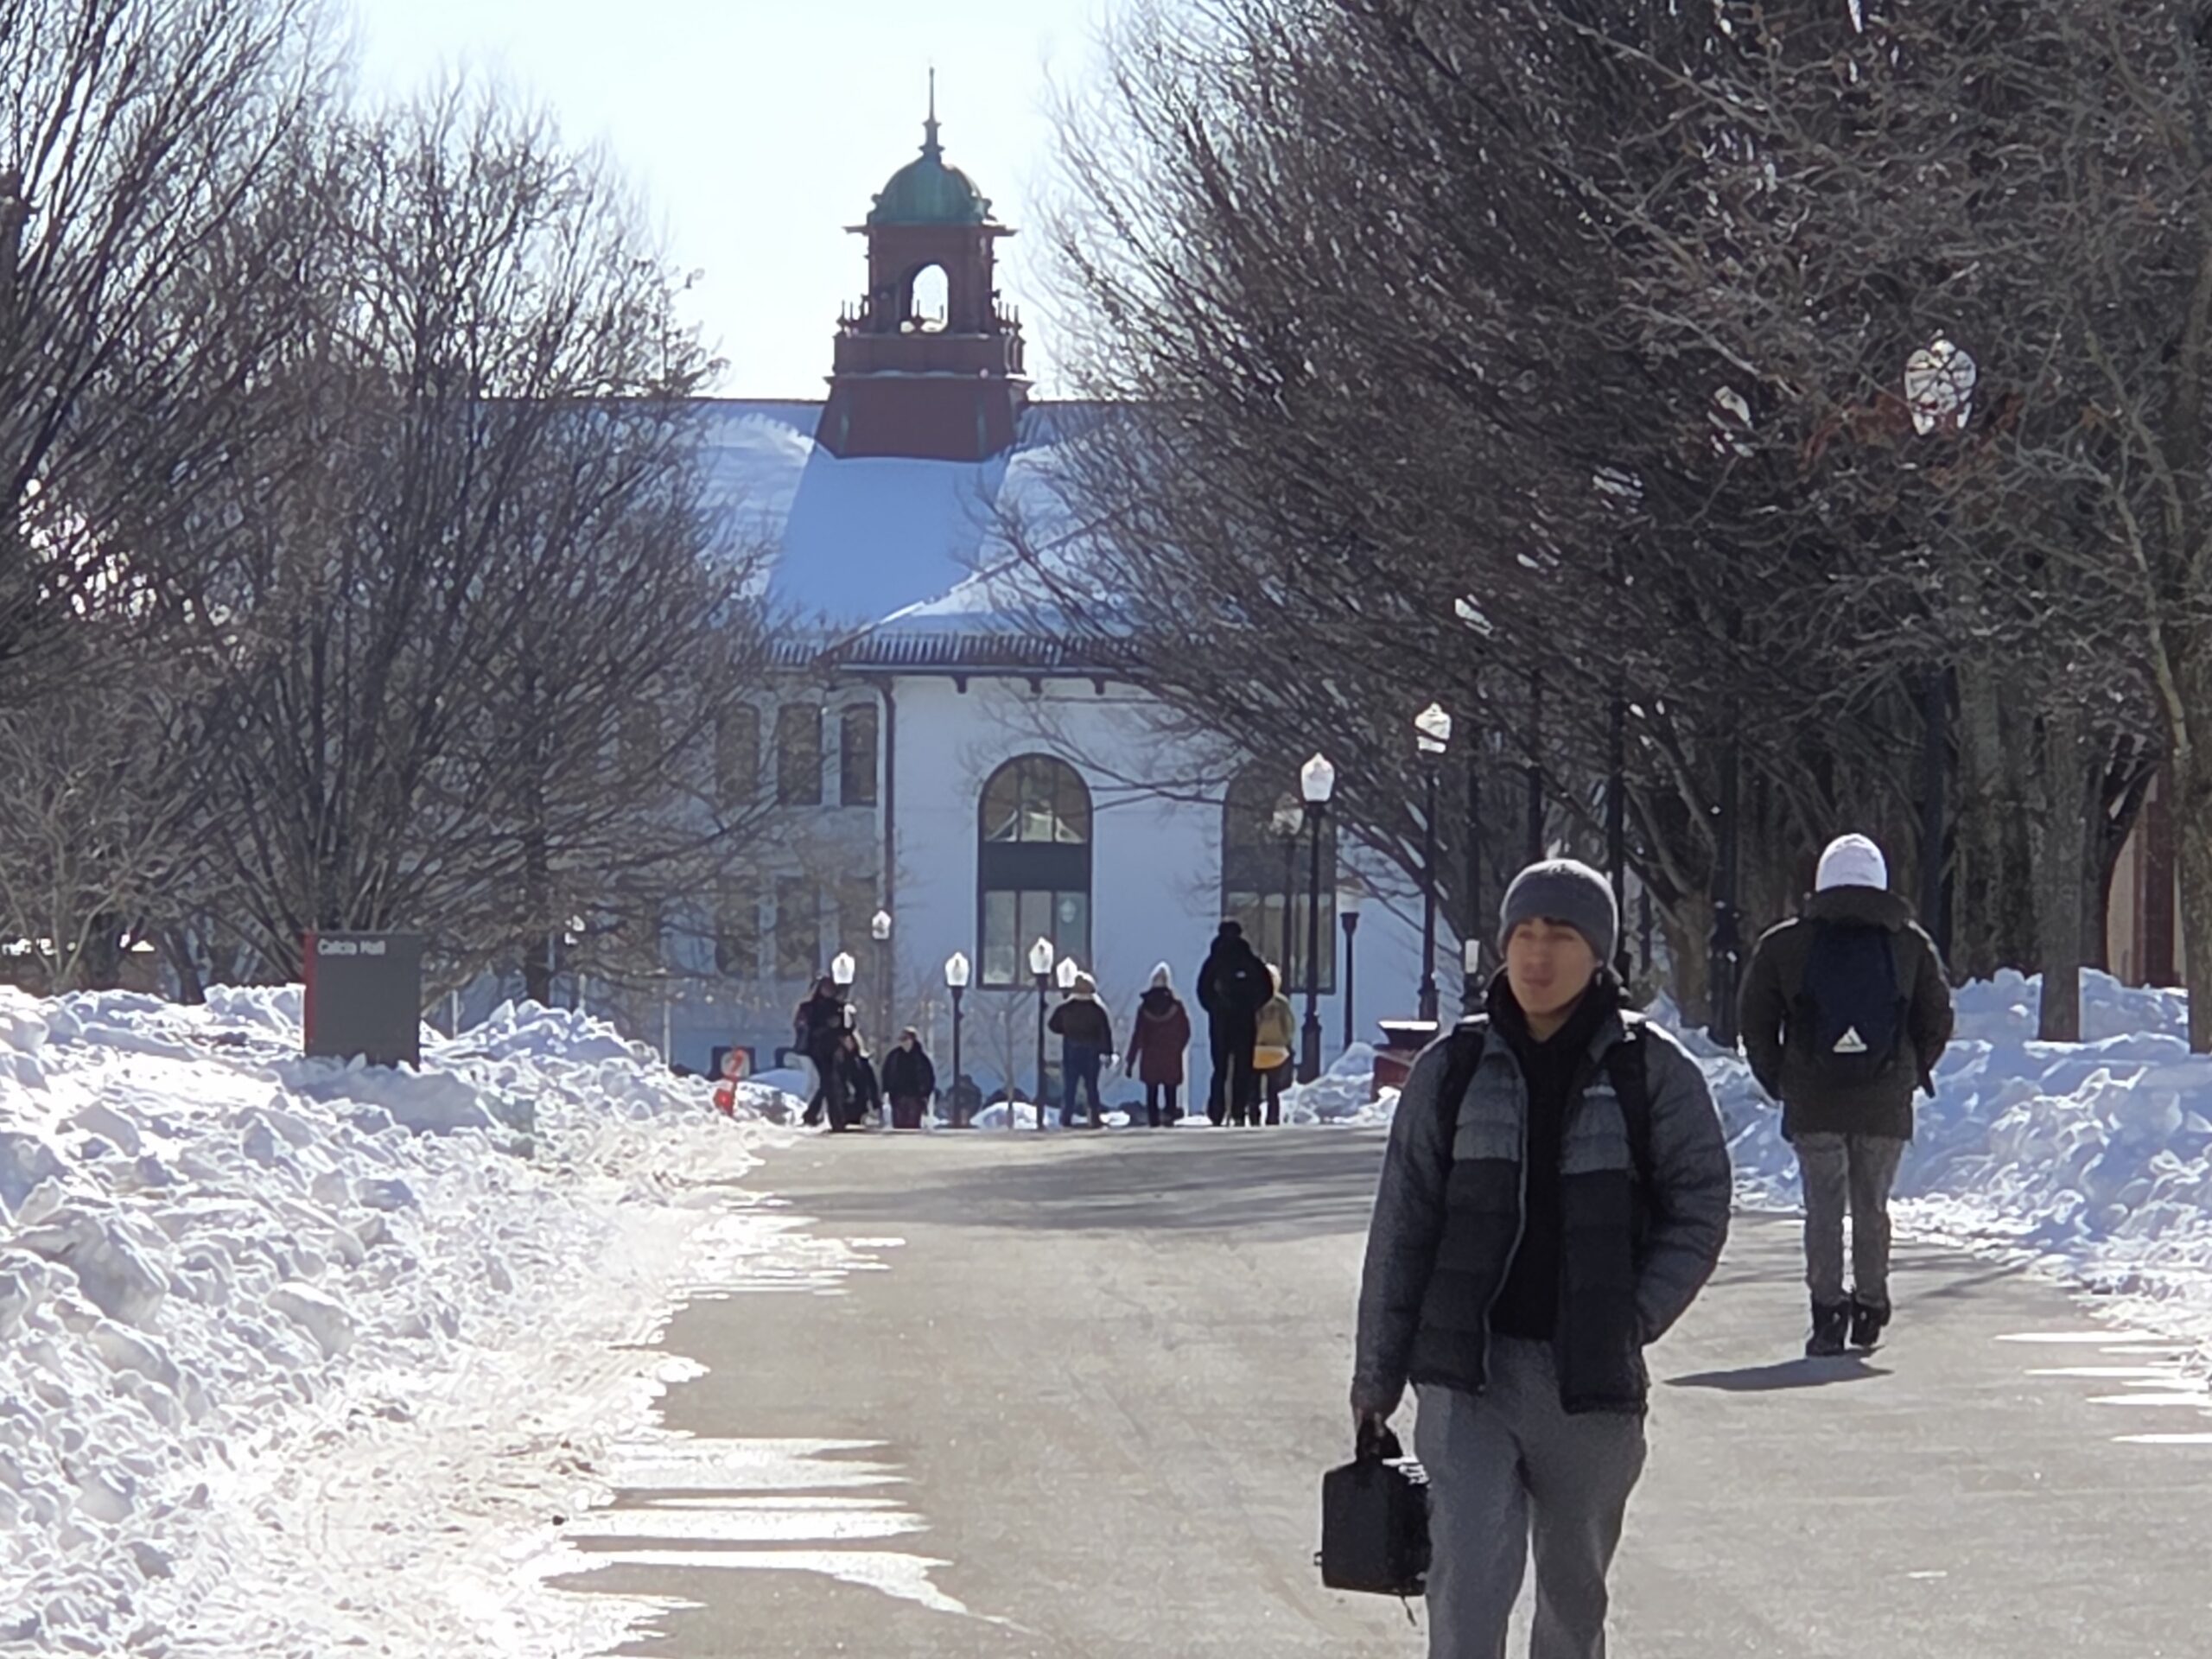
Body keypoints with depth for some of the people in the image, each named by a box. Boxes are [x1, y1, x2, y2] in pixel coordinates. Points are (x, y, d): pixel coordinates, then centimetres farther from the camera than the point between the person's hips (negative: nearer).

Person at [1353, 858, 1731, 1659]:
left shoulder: (1652, 1071, 0)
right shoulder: (1453, 1069, 3)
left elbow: (1700, 1208, 2)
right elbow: (1401, 1226, 7)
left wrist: (1631, 1320, -9)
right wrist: (1375, 1373, 7)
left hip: (1592, 1383, 0)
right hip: (1467, 1372, 0)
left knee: (1574, 1590, 12)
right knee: (1467, 1578, -13)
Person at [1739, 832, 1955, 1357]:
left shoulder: (1784, 945, 2)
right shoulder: (1910, 944, 4)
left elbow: (1755, 1023, 3)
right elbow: (1937, 1022, 7)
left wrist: (1779, 1082, 11)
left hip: (1812, 1104, -1)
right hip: (1887, 1106, 1)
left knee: (1823, 1207, 1)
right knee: (1872, 1206, 12)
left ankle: (1828, 1311, -7)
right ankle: (1870, 1309, 16)